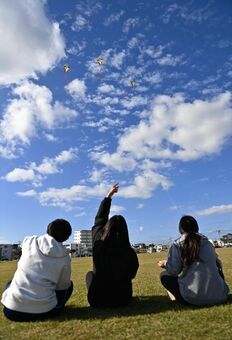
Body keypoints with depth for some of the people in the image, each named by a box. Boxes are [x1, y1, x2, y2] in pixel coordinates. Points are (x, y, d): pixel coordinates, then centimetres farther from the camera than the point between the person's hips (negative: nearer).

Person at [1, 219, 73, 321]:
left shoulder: (28, 242, -3)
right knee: (69, 285, 21)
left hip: (12, 310, 2)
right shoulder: (64, 257, -6)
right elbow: (63, 285, 5)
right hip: (42, 312, -2)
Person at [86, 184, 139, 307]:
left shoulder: (98, 243, -16)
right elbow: (131, 274, 3)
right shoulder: (130, 252, -17)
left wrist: (108, 196, 9)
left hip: (97, 300, -1)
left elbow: (99, 219, 0)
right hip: (122, 300, 1)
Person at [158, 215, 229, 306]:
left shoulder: (177, 245, -3)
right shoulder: (208, 243, 9)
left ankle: (187, 300, 4)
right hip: (219, 296, 4)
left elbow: (173, 270, -8)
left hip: (194, 298, -4)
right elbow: (217, 264, 18)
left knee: (164, 276, 15)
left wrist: (165, 264, 13)